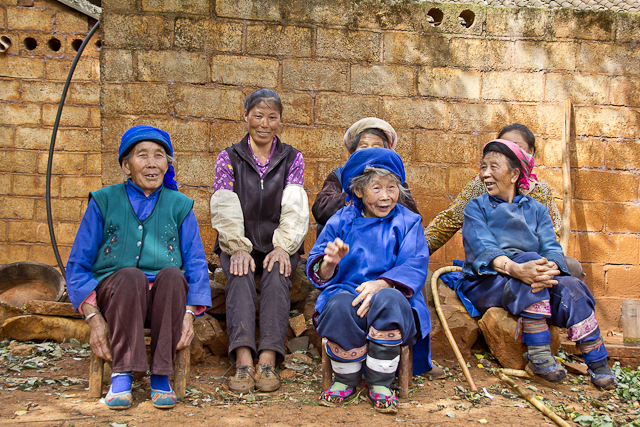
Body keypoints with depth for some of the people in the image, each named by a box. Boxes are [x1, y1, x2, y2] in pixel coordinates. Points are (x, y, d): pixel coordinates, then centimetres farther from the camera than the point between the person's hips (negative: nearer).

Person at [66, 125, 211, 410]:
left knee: (172, 275, -33)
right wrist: (93, 318, -9)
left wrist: (188, 313, -11)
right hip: (114, 293, -1)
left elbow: (196, 264, 6)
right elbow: (78, 265, 6)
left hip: (165, 297, 1)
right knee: (130, 275, -34)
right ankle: (121, 375, -26)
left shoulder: (180, 206, 13)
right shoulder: (104, 202, 10)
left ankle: (161, 376, -24)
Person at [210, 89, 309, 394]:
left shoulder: (292, 158, 10)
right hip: (238, 244, 0)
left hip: (279, 244, 0)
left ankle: (268, 361, -39)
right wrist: (238, 248, -18)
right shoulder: (229, 158, 8)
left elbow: (294, 208, -1)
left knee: (277, 275, -30)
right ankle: (243, 361, -42)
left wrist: (283, 246, -17)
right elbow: (225, 208, -3)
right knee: (239, 277, -30)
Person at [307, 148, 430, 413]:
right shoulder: (341, 221, 11)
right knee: (340, 305, -35)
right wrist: (329, 263, -19)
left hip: (392, 295, -1)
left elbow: (415, 267, -6)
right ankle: (346, 379, -7)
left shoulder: (407, 222, 9)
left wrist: (381, 284, -25)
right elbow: (318, 273, 7)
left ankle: (380, 383, -15)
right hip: (346, 291, 1)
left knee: (388, 300, -37)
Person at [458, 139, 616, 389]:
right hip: (486, 283, -3)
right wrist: (517, 269, -34)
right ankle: (538, 353, -30)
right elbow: (484, 249, -13)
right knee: (531, 259, -31)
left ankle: (597, 363, -16)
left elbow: (552, 248, -1)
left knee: (571, 288, -26)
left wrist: (548, 268, -27)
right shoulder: (477, 207, 7)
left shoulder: (536, 209, 16)